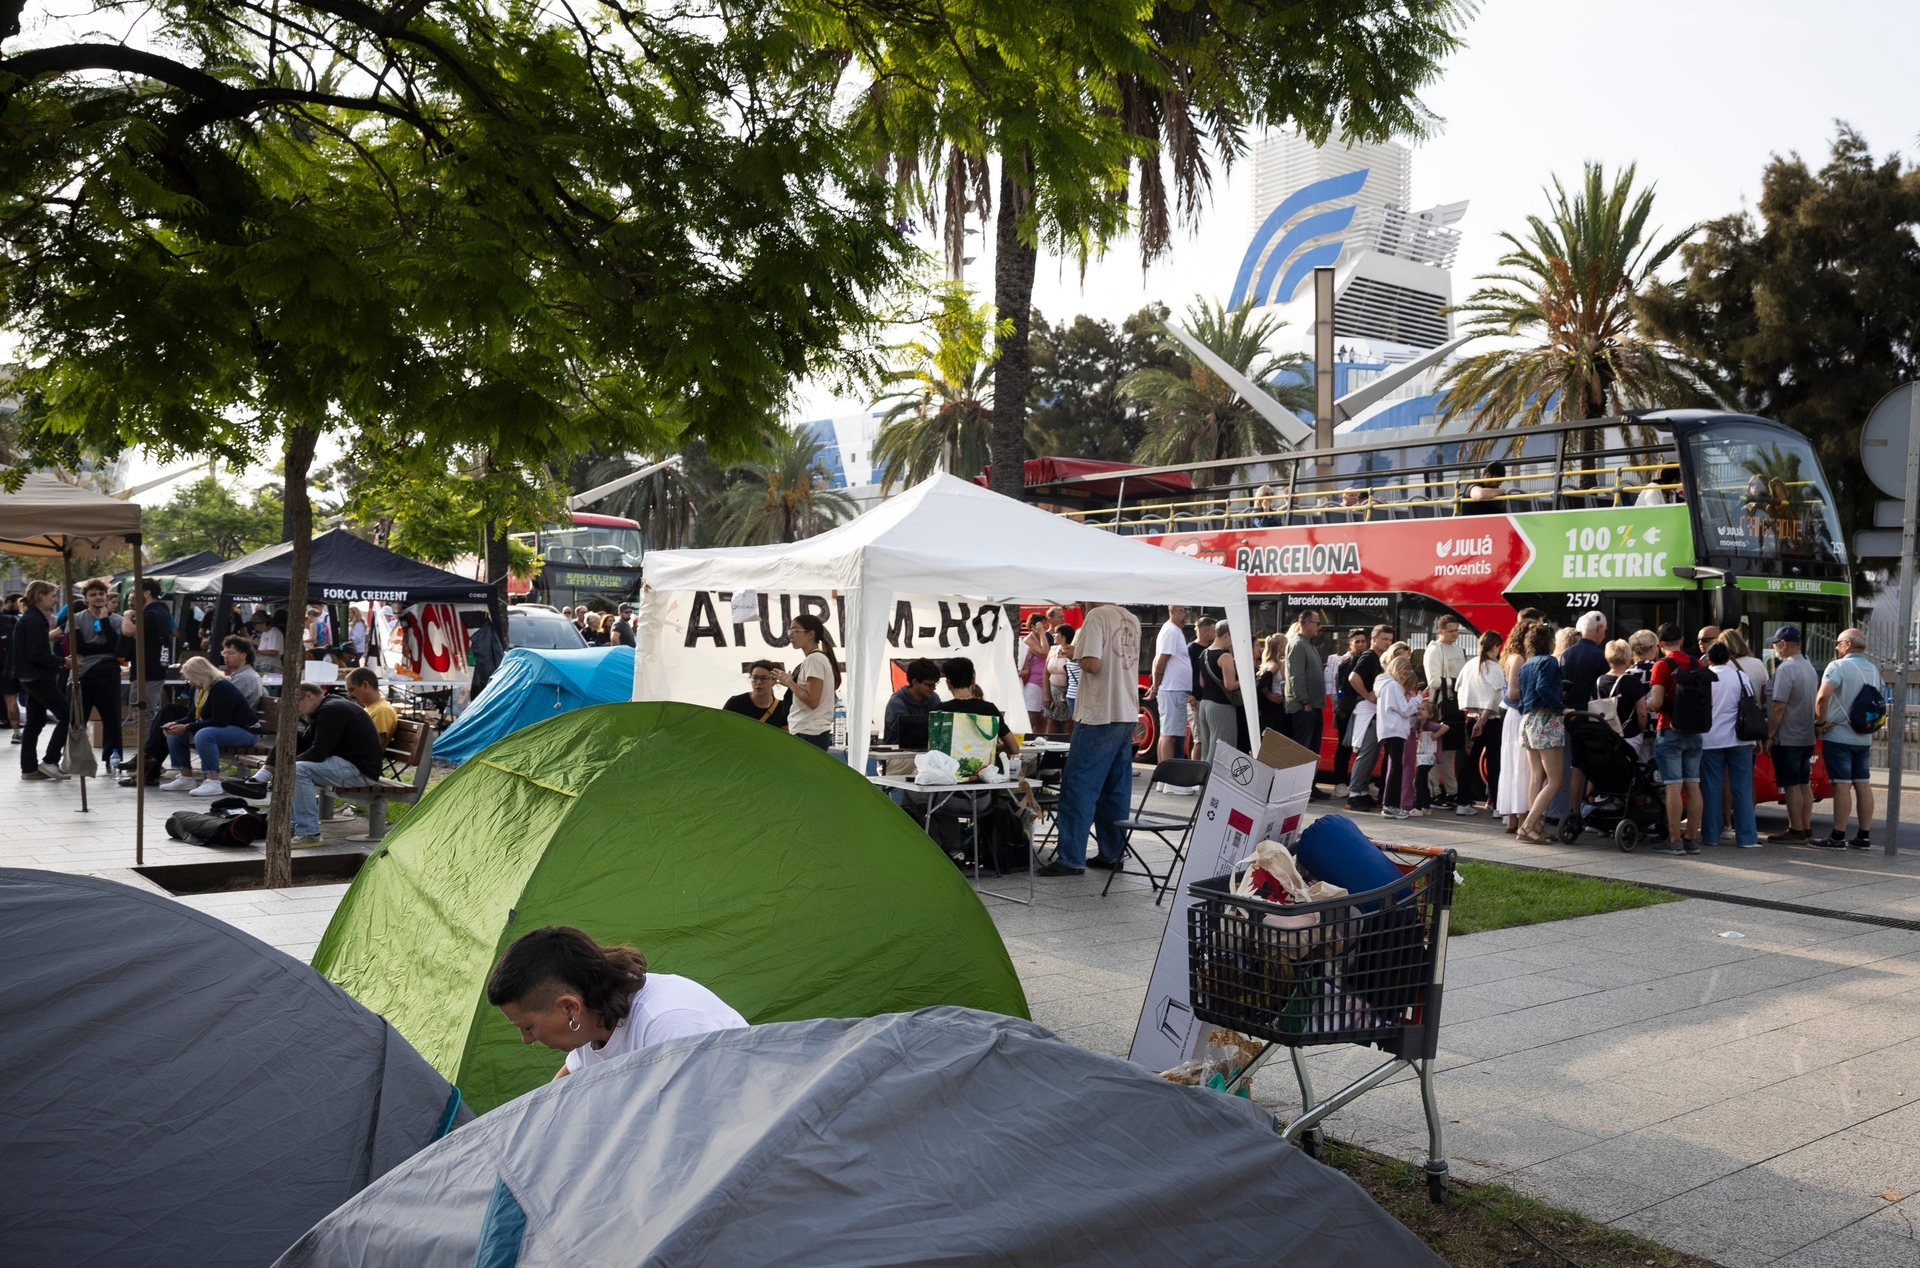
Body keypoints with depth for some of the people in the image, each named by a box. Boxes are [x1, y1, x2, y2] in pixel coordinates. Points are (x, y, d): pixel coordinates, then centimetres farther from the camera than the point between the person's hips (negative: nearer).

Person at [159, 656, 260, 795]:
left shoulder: (222, 688, -22)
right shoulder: (199, 689, 7)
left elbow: (219, 721, -28)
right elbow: (193, 716, 14)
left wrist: (187, 728, -27)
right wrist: (176, 724, -7)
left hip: (244, 731, -10)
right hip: (222, 729, 10)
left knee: (203, 735, -37)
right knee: (174, 735, 3)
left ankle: (213, 783, -33)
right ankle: (186, 778, 4)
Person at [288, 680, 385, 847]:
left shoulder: (331, 710, -15)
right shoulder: (325, 709, 18)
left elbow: (318, 753, -20)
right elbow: (305, 746, 17)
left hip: (361, 769, -12)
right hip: (350, 764, 12)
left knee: (299, 769, -25)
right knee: (296, 766, 18)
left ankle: (309, 834, -21)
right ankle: (294, 825, 17)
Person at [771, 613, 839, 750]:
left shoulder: (814, 659, -12)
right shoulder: (817, 658, 17)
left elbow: (812, 701, -20)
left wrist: (789, 682, -10)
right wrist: (789, 682, 10)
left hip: (809, 734, -10)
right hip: (812, 733, 10)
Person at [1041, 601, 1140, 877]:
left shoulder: (1097, 616, -11)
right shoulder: (1132, 620, 13)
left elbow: (1092, 664, -20)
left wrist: (1076, 654, -1)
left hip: (1100, 715, -8)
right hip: (1128, 713, 8)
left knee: (1079, 786, -4)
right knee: (1117, 788, 13)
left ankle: (1070, 858, -4)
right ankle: (1113, 852, 19)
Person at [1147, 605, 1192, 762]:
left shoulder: (1172, 630, 18)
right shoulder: (1172, 631, -13)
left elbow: (1158, 662, 20)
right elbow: (1161, 662, -18)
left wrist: (1155, 686, 16)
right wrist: (1155, 688, -10)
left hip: (1173, 690, 10)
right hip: (1173, 691, -10)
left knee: (1166, 733, 11)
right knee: (1170, 734, -10)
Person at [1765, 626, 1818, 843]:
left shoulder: (1786, 669, -18)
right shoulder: (1809, 667, 12)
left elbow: (1779, 706, -21)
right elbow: (1814, 701, 19)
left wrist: (1769, 736, -15)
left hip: (1787, 738, -9)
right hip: (1807, 737, 9)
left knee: (1791, 785, -4)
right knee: (1804, 784, 12)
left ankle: (1796, 830, -2)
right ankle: (1806, 829, 16)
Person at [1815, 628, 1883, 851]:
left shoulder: (1838, 666, -12)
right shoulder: (1874, 670, 12)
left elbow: (1823, 696, -26)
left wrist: (1820, 722, -14)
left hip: (1838, 736, -7)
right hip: (1864, 738, 7)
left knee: (1842, 785, -7)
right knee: (1862, 784, 9)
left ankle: (1838, 836, -5)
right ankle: (1864, 836, 13)